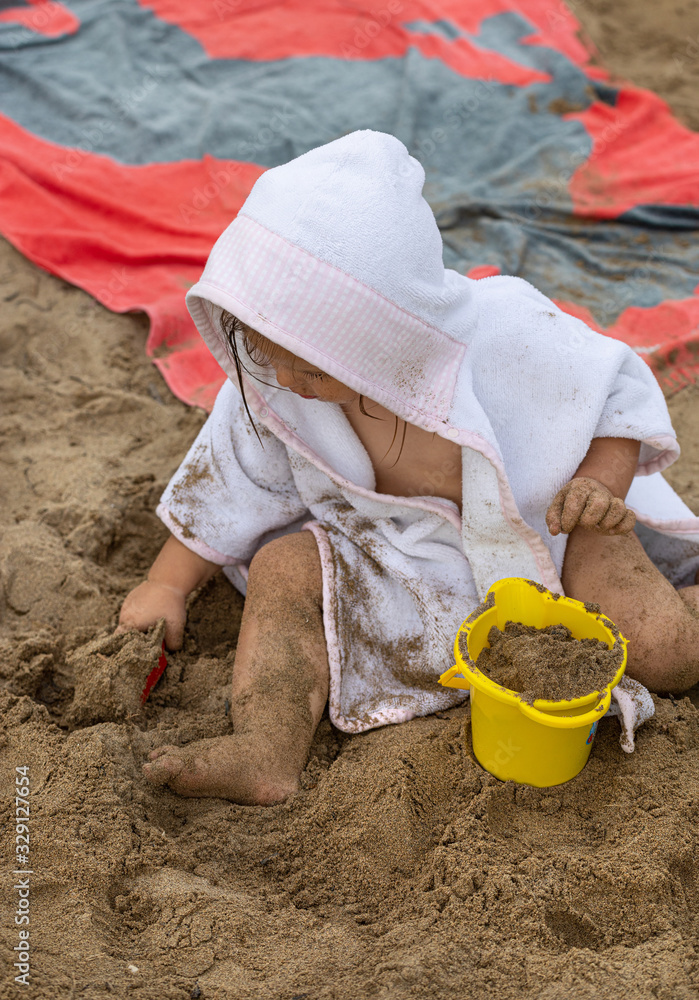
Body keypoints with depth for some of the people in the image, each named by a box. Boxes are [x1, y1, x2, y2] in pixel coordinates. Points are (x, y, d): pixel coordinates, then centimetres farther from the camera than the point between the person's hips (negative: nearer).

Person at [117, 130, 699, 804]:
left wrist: (601, 486, -29)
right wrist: (167, 584, 0)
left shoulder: (508, 338, -29)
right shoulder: (272, 381, -17)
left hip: (544, 528, -3)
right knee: (284, 567, -22)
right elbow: (240, 478, 0)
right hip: (389, 550, 3)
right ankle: (264, 751, -35)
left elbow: (621, 390, -11)